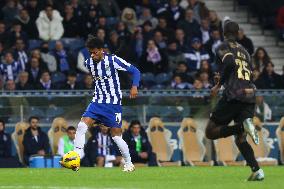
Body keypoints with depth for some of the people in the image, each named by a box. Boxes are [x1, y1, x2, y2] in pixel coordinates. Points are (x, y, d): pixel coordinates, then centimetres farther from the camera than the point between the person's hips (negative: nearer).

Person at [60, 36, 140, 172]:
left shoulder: (113, 60, -13)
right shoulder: (88, 63, 2)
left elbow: (134, 71, -8)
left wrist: (134, 87, -22)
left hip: (113, 103, -4)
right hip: (97, 102, 4)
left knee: (116, 136, -3)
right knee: (82, 126, -16)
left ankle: (129, 164, 18)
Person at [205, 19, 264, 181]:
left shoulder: (223, 47, 5)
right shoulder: (244, 51, 24)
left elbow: (230, 62, -15)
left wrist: (219, 84, -6)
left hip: (234, 95, -6)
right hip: (250, 96, 6)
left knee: (210, 132, 2)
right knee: (241, 139, 11)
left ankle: (242, 126, -21)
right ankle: (257, 170, -10)